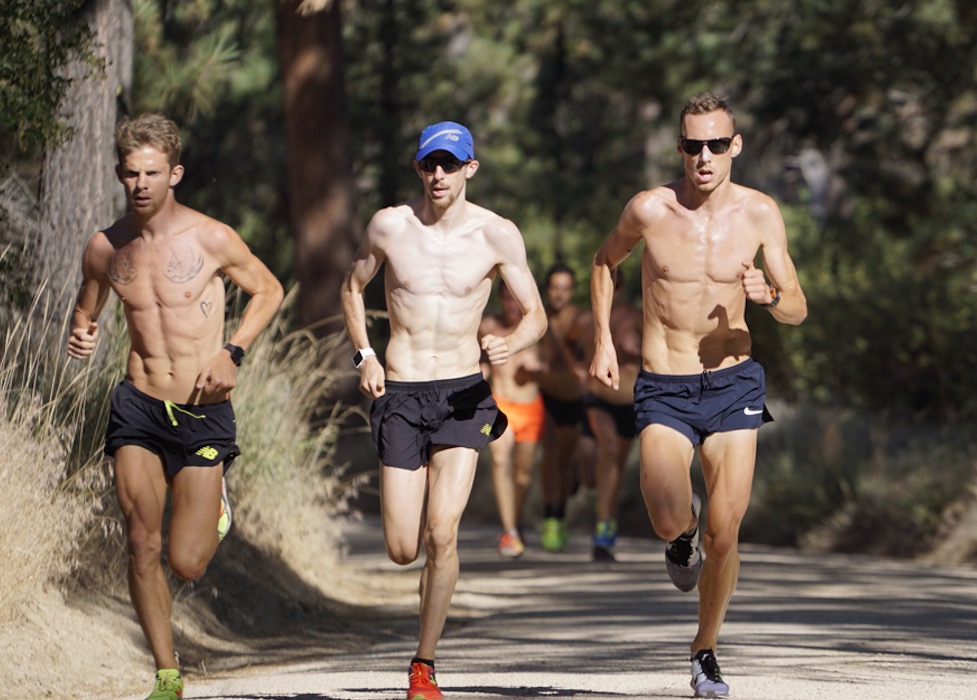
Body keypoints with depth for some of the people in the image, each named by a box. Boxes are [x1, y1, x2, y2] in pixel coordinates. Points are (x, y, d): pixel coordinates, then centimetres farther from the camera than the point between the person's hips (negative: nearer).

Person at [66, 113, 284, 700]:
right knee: (142, 547, -8)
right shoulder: (106, 248, 3)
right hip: (139, 408, 2)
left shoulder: (212, 239, -6)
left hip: (204, 411, -2)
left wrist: (233, 352, -6)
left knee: (186, 565, -3)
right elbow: (86, 312, 20)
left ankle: (214, 506, 33)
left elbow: (269, 290, 8)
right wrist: (81, 338, -5)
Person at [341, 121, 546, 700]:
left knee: (441, 534, -17)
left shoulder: (497, 234, -2)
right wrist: (364, 356, 4)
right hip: (400, 394, 1)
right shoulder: (390, 226, 0)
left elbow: (537, 315, 4)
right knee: (402, 551, -3)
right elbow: (354, 288, 18)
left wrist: (510, 345, -18)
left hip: (463, 392, -1)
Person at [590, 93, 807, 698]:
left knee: (724, 533, -3)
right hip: (664, 391, -1)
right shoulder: (650, 209, -7)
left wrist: (769, 295, -20)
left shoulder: (760, 212, -3)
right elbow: (605, 262, 14)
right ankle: (683, 533, 18)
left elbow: (798, 310, 3)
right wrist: (604, 342, 8)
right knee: (670, 522, -21)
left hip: (734, 383, 1)